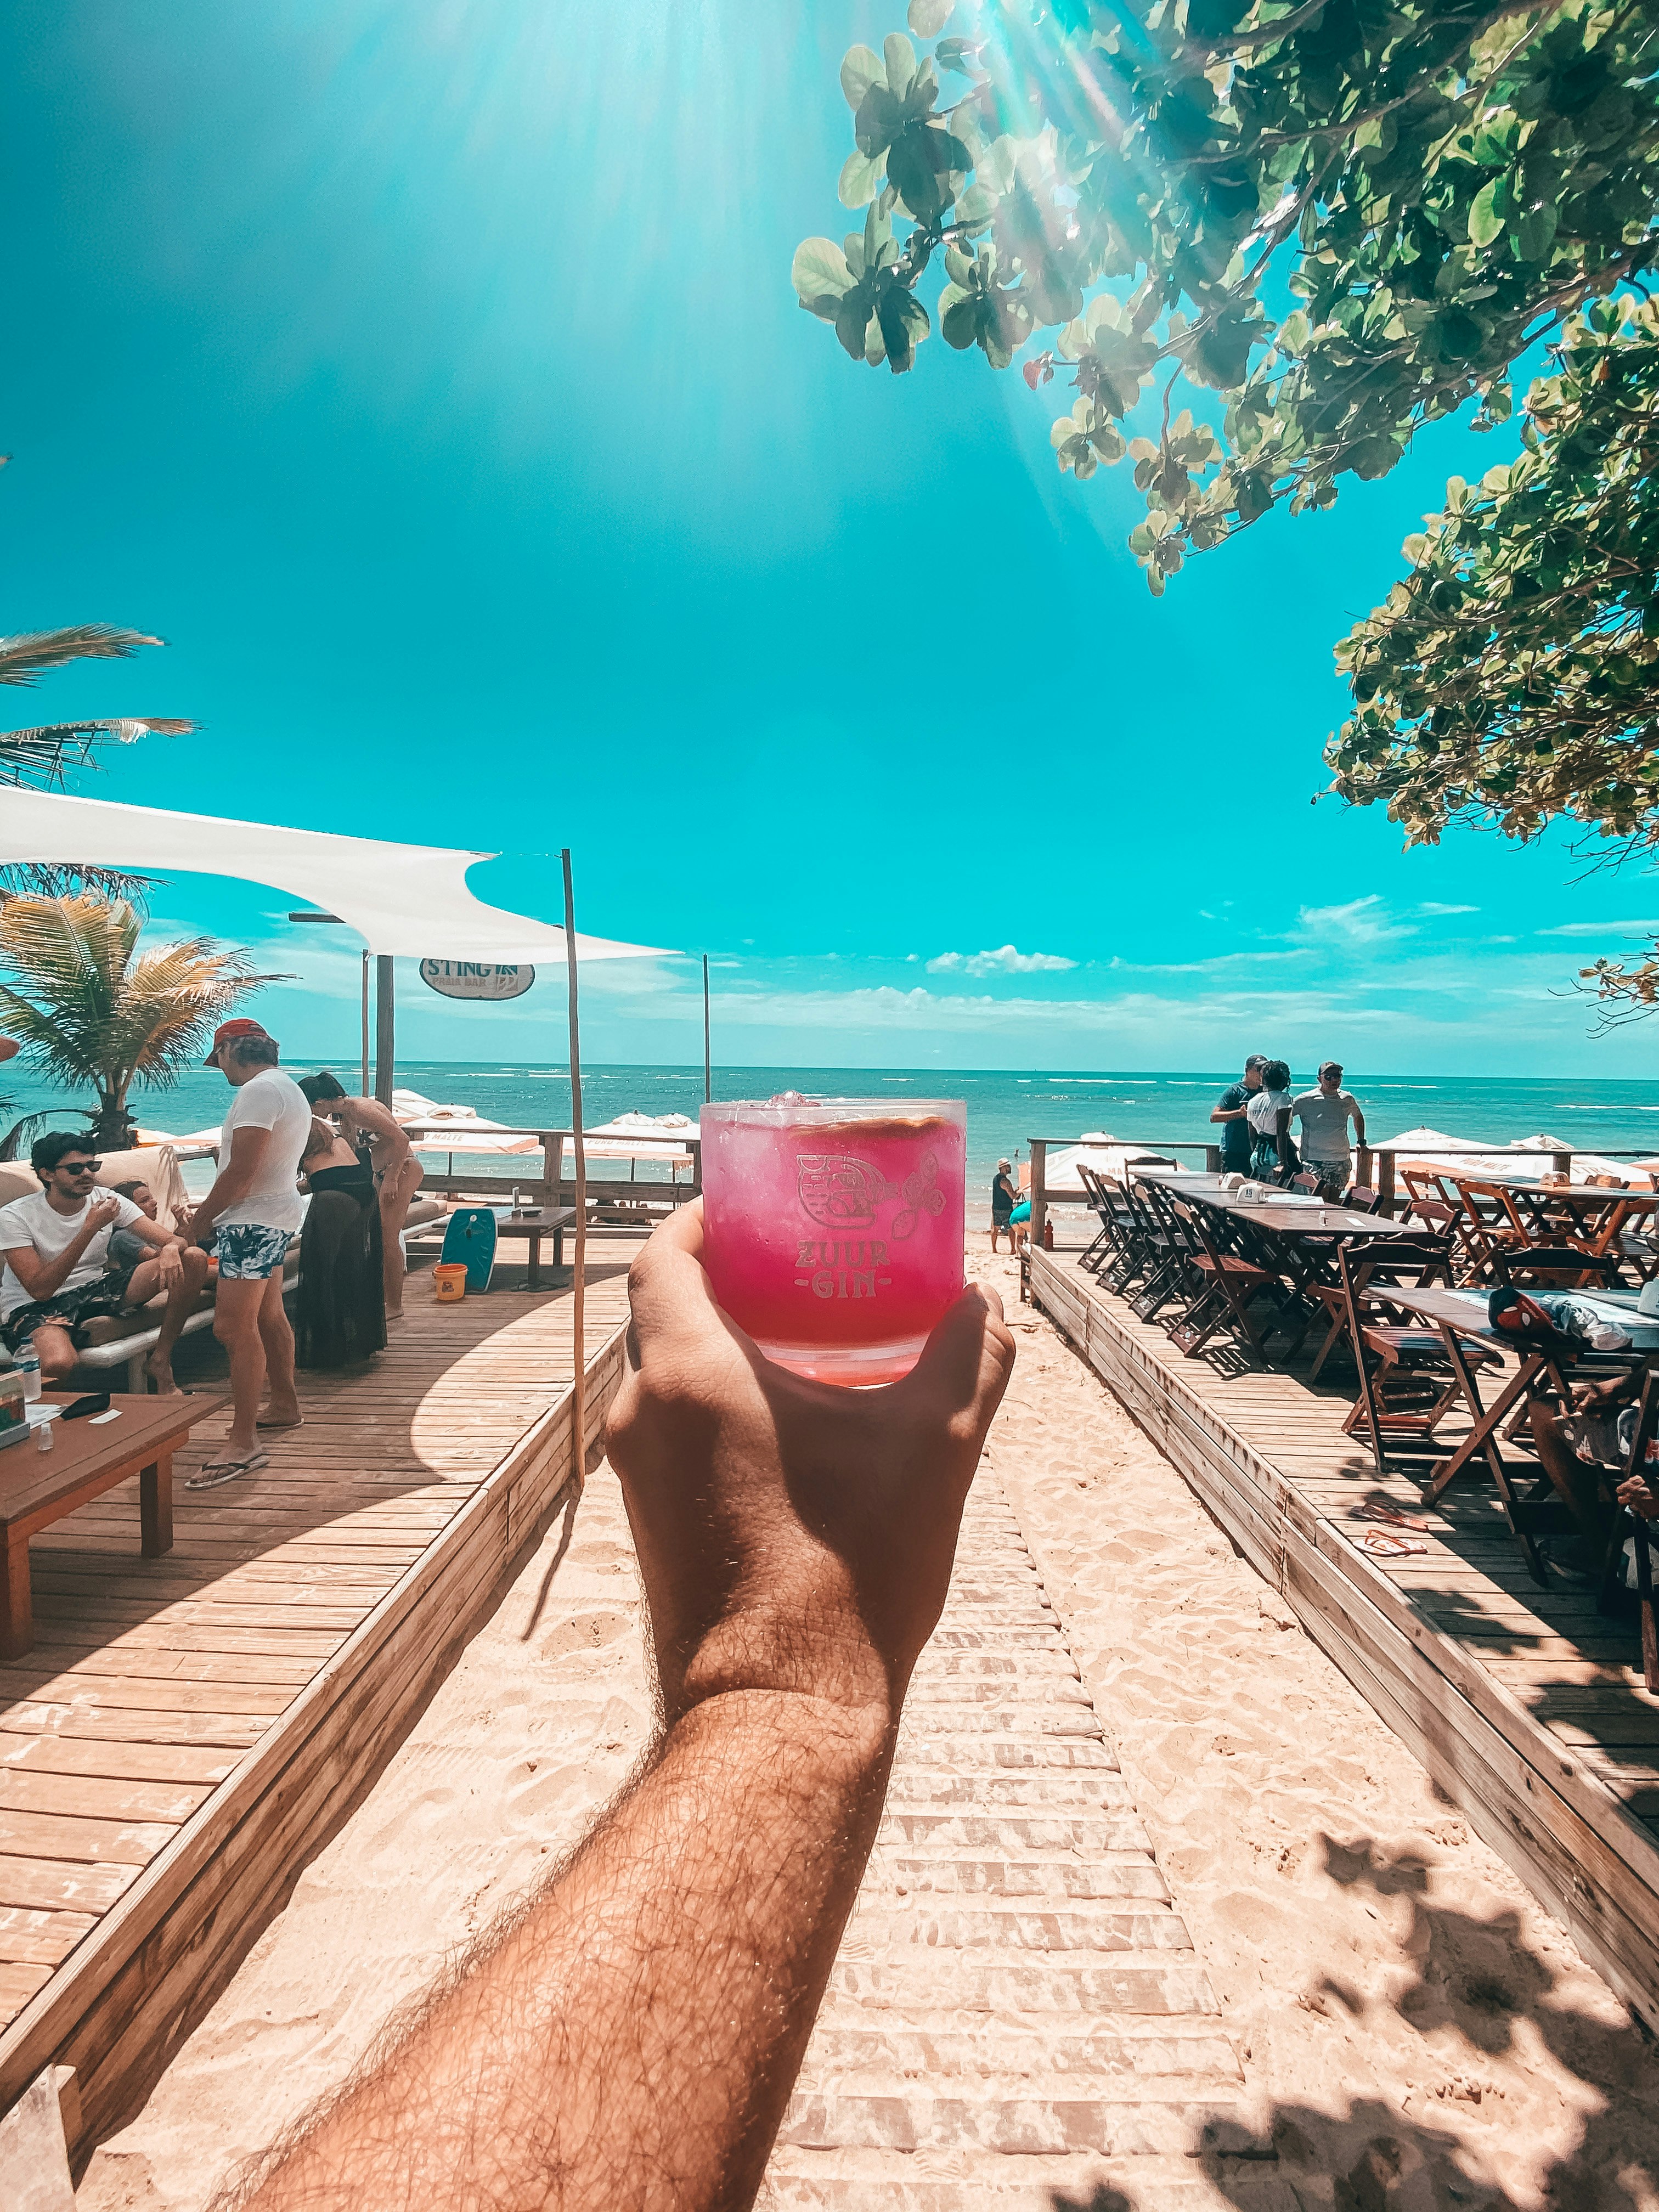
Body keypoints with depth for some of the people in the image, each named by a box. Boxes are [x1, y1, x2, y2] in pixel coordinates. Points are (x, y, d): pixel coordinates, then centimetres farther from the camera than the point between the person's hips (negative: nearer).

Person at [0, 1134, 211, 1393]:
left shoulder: (108, 1201, -1)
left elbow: (173, 1240, -6)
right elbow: (40, 1289, -21)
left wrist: (170, 1249, -33)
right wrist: (90, 1229, -27)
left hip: (95, 1289, 5)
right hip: (33, 1307, -5)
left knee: (195, 1259, -15)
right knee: (58, 1363, -42)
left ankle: (160, 1361, -8)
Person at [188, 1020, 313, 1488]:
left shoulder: (259, 1090, -17)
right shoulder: (288, 1088, 16)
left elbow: (241, 1171, -22)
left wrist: (203, 1216, -9)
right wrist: (216, 1208, 15)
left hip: (253, 1221, -11)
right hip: (277, 1214, 11)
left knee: (235, 1327, -10)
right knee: (268, 1317, 20)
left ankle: (243, 1444, -7)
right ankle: (285, 1405, 33)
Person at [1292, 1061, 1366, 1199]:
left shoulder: (1347, 1099, 8)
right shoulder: (1306, 1100, -5)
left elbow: (1358, 1116, 29)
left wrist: (1361, 1141, 24)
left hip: (1342, 1160, 5)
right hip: (1315, 1160, -4)